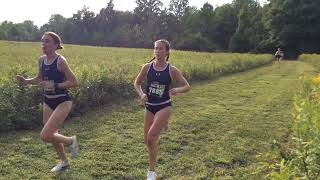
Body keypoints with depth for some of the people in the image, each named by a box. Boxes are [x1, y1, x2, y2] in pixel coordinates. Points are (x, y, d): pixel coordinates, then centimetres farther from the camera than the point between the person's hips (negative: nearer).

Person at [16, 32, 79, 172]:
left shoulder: (60, 61, -17)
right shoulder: (41, 60, 3)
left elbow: (74, 82, -17)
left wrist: (54, 85, -25)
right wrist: (25, 81, 2)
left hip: (62, 102, -7)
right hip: (48, 102, 7)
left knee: (45, 136, -14)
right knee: (51, 135, 15)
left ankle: (71, 141, 14)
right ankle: (63, 161, 37)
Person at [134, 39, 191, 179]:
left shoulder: (172, 70, -9)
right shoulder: (147, 67, -4)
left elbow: (187, 86, -2)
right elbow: (137, 83, 8)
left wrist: (177, 90, -24)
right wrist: (141, 94, -12)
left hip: (164, 106, -3)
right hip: (149, 106, 4)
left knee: (151, 137, -15)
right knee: (147, 141, 7)